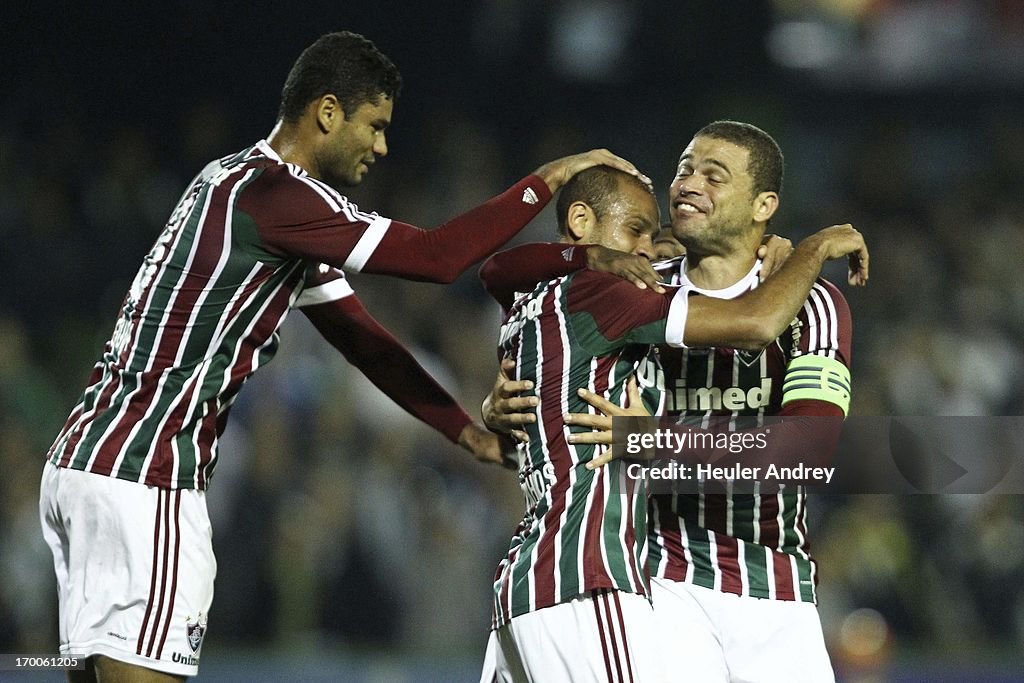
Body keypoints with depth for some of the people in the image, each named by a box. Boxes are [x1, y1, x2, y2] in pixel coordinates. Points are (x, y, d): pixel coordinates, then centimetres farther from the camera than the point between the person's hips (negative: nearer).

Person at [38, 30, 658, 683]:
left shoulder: (242, 183, 19)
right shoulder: (275, 192, -14)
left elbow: (359, 334, 20)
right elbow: (437, 256, -20)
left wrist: (471, 433, 15)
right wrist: (548, 180, -8)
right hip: (144, 477, -10)